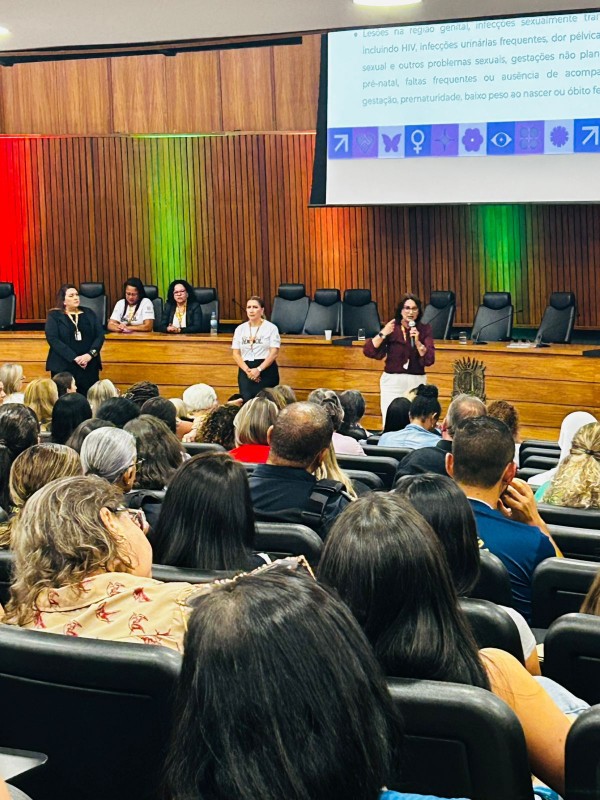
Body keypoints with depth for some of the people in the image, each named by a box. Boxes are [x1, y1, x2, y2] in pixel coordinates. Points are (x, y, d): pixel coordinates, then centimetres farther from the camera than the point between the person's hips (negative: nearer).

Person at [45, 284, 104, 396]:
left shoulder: (88, 313, 13)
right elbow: (53, 339, -10)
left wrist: (90, 354, -12)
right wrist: (74, 358, -18)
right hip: (63, 366, -3)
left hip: (89, 366, 3)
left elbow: (100, 336, 5)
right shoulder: (54, 316, 2)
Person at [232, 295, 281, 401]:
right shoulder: (240, 329, 10)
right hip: (245, 370, 3)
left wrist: (258, 369, -15)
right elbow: (236, 354, 5)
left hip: (266, 370, -3)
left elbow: (273, 353, -7)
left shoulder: (271, 328, 0)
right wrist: (247, 370, -9)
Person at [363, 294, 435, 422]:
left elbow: (429, 360, -4)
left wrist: (417, 341, -17)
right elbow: (368, 351, -5)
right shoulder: (392, 327, 0)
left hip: (416, 382, 1)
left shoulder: (424, 329, 3)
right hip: (392, 381, -1)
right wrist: (383, 334, -17)